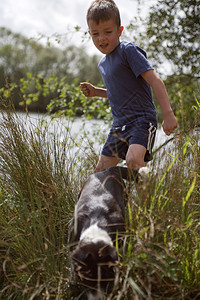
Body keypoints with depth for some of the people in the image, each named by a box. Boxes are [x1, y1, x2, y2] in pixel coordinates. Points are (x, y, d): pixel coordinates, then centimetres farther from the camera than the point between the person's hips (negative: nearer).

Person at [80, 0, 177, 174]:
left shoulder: (128, 50, -10)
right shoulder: (103, 64, 16)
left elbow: (155, 80, -17)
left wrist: (168, 114, -26)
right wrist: (96, 92, 14)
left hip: (141, 119, -8)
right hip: (119, 124, 9)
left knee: (133, 160, -34)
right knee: (101, 172, 9)